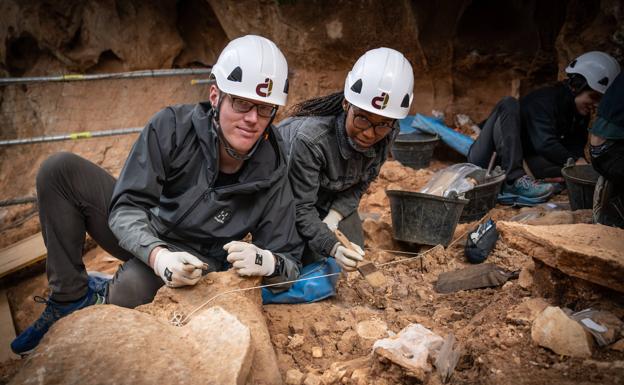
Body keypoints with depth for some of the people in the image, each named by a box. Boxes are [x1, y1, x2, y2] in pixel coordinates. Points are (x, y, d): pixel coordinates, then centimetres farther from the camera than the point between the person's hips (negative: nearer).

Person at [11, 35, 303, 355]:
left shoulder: (271, 173, -21)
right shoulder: (173, 126, -22)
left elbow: (290, 261, -17)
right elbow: (126, 207, -22)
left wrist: (266, 262, -43)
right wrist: (157, 254, -42)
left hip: (195, 260, -2)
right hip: (141, 237, 2)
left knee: (133, 287, -36)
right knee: (59, 170, -16)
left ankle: (100, 300, 3)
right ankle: (71, 296, -7)